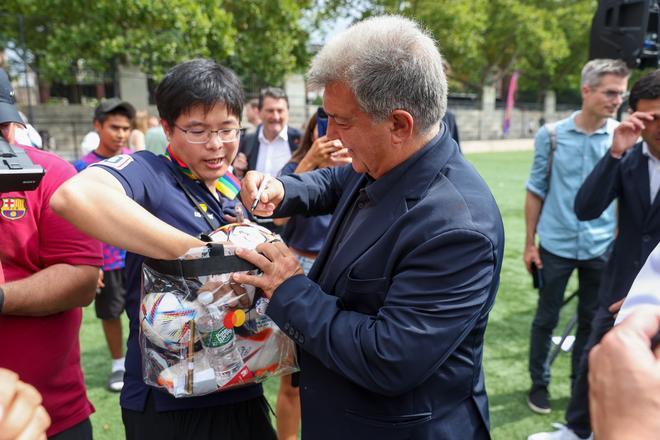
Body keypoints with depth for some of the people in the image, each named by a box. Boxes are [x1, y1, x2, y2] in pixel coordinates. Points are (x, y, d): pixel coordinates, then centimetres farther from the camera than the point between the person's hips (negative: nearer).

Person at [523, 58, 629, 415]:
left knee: (592, 320, 14)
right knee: (546, 318, 10)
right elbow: (536, 191, -1)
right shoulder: (551, 135, -6)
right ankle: (539, 383, 28)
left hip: (601, 248, 1)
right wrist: (529, 243, -1)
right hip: (556, 245, -1)